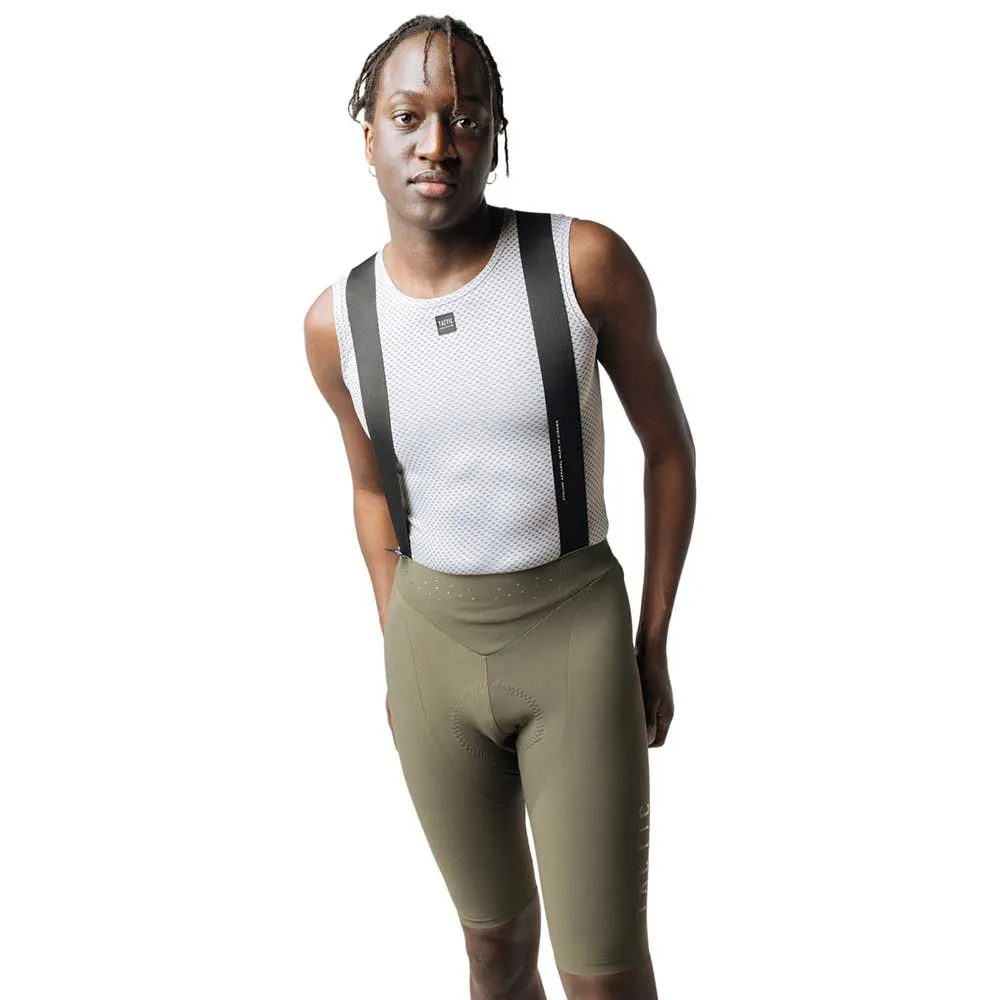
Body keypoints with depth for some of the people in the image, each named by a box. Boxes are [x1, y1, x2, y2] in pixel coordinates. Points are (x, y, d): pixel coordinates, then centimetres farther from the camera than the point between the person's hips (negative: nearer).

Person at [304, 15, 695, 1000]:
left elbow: (668, 445, -3)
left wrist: (654, 645, -1)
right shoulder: (336, 321, -5)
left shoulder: (587, 261, -15)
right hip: (432, 644, 3)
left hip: (577, 630, -2)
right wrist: (395, 657, 13)